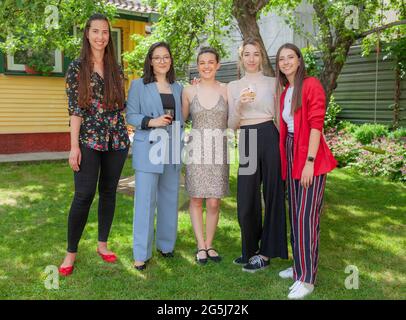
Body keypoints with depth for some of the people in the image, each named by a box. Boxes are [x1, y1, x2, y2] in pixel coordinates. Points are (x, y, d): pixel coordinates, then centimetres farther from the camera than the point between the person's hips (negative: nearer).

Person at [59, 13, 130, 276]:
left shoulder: (116, 69, 9)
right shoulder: (77, 68, 0)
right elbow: (75, 109, -5)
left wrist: (126, 136, 10)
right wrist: (74, 146, -10)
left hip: (117, 139, 4)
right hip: (89, 139, -3)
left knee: (109, 192, 9)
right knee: (84, 194, -7)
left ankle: (103, 244, 23)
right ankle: (71, 251, 8)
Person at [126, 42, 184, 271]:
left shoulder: (178, 87, 15)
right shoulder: (138, 85, 3)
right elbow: (131, 116, -4)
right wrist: (152, 122, -15)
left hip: (173, 149, 5)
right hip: (149, 149, -4)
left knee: (169, 198, 10)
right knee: (145, 200, -5)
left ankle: (166, 244, 26)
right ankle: (142, 253, 4)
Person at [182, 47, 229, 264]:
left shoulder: (226, 91, 4)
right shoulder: (189, 91, 4)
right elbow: (181, 120, 11)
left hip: (219, 150, 0)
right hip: (196, 149, 0)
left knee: (214, 202, 2)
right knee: (196, 199, 4)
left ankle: (209, 244, 20)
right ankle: (201, 246, 17)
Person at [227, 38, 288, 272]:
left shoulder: (273, 83, 7)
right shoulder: (233, 87, 11)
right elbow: (232, 125, 6)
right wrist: (239, 105, -12)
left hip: (271, 139, -2)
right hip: (247, 142, 2)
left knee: (272, 194, 3)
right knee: (246, 198, 5)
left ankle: (265, 253, 16)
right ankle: (250, 250, 25)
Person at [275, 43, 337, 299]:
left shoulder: (311, 85, -8)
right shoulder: (284, 93, 15)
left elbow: (316, 124, -15)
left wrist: (309, 161, -19)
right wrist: (287, 159, 9)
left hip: (310, 157, -8)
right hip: (291, 155, 8)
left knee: (306, 216, -8)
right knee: (295, 215, 12)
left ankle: (307, 279, 0)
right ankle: (300, 266, 25)